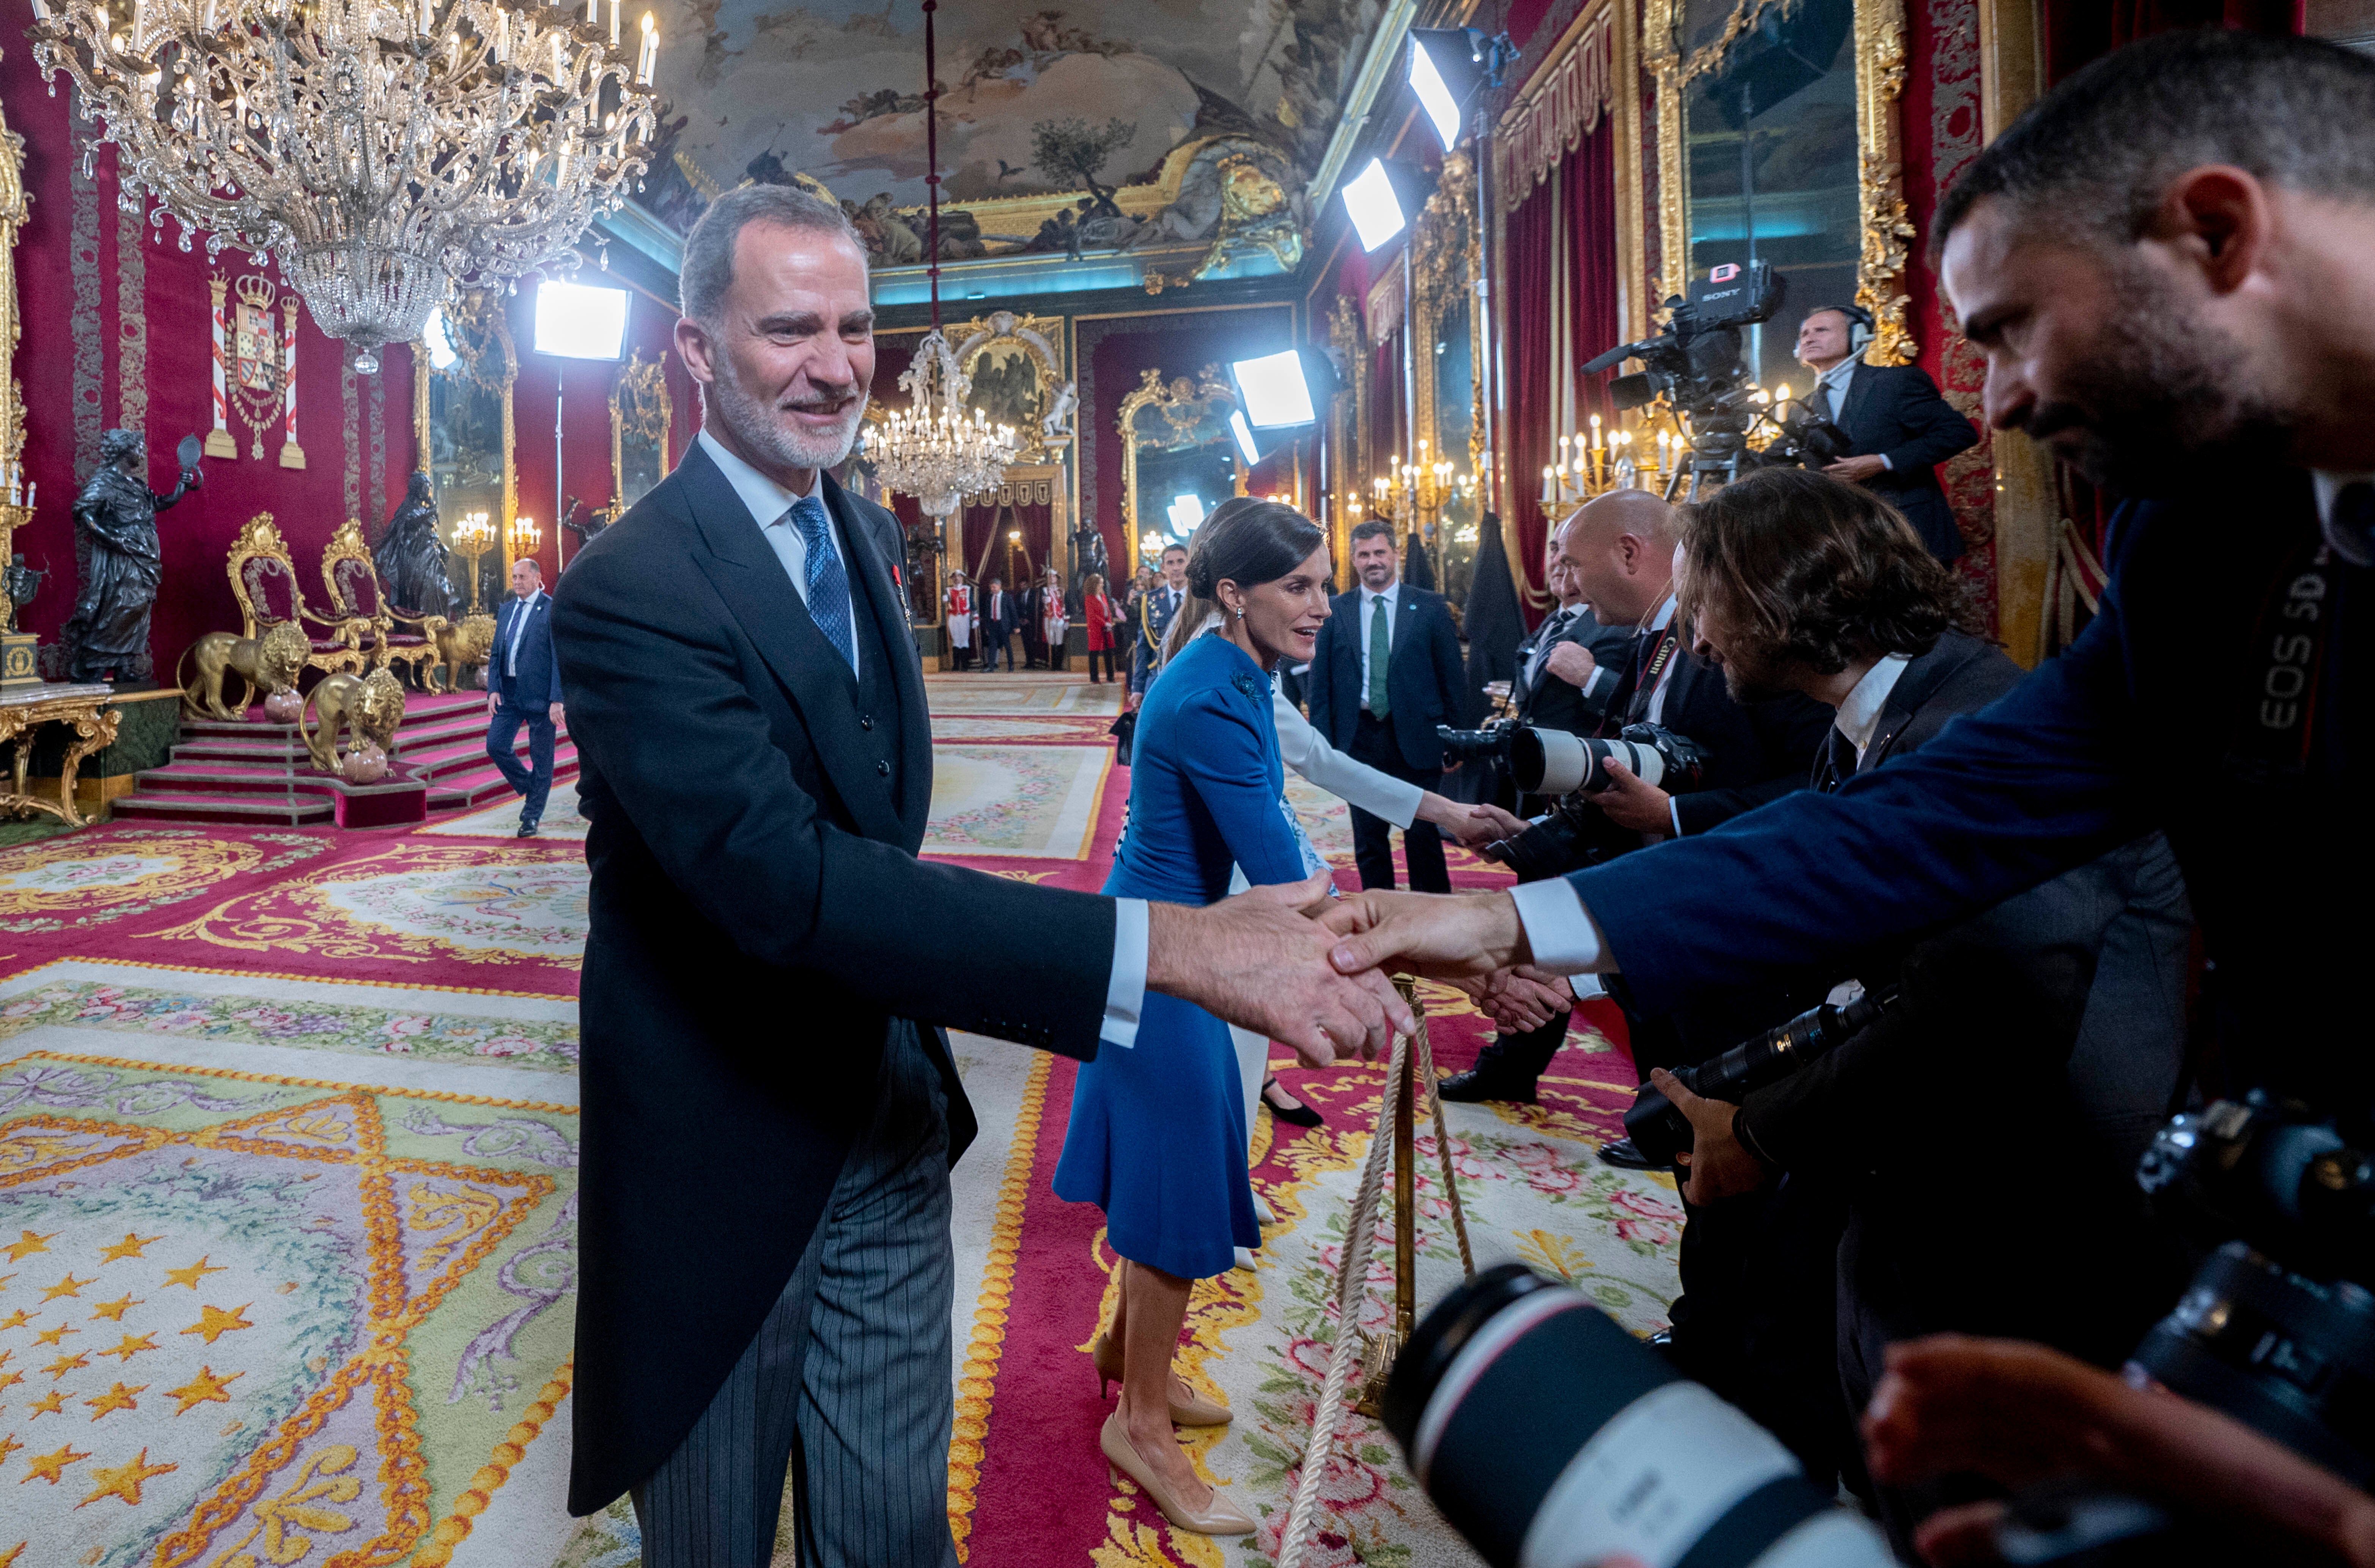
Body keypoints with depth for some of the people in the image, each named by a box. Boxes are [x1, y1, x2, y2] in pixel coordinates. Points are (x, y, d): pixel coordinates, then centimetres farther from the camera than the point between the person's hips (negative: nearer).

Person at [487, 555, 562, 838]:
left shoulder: (552, 610, -7)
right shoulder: (506, 609, 13)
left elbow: (560, 658, -11)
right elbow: (496, 653, 15)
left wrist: (557, 700, -17)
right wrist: (493, 689, 0)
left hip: (539, 695, -6)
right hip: (508, 693, 6)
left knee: (541, 757, 2)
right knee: (496, 745, -1)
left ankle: (532, 816, 14)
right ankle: (530, 790, 22)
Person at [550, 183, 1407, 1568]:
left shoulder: (869, 533, 4)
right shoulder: (629, 592, -22)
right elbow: (787, 879, -35)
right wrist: (1170, 945, -41)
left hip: (893, 1130, 6)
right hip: (728, 1168, -5)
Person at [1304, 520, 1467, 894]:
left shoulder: (1431, 607, 2)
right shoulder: (1335, 611, 5)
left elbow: (1453, 677, 3)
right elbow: (1321, 682, 6)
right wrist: (1323, 741, -1)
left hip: (1416, 738, -1)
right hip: (1359, 738, 2)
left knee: (1424, 836, 4)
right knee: (1368, 839, 10)